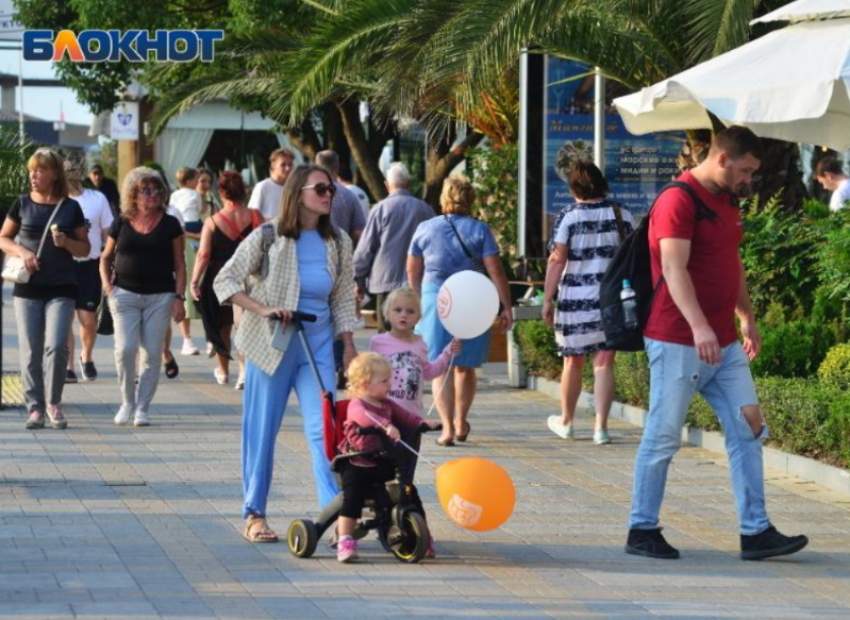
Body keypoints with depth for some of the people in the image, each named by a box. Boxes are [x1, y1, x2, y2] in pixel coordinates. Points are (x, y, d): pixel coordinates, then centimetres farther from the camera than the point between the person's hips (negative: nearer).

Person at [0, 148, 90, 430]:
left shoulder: (70, 207, 4)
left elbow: (85, 248, 9)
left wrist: (66, 242, -12)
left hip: (61, 288, -1)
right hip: (28, 289, 1)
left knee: (56, 346, -13)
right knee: (30, 351, 1)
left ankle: (54, 402, 5)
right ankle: (35, 408, 8)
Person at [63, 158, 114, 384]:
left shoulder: (97, 199, 1)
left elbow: (108, 234, 5)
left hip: (89, 265, 0)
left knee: (88, 319, 0)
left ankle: (86, 357, 28)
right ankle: (67, 367, 6)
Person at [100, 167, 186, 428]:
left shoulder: (169, 225, 3)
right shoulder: (121, 224, 6)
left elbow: (179, 264, 5)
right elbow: (106, 257, 16)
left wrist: (179, 297, -3)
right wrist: (106, 282, -1)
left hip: (160, 297, 0)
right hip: (125, 294, 0)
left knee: (152, 353, -1)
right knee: (125, 348, -12)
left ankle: (142, 407, 8)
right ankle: (127, 401, 7)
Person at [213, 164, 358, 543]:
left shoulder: (338, 243, 7)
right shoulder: (267, 237, -6)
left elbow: (343, 298, 15)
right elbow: (225, 281, -5)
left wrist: (348, 346, 10)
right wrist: (263, 309, -17)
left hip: (317, 345, 3)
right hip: (270, 344, -3)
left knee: (324, 428, -8)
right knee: (262, 430, 4)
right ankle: (254, 514, 14)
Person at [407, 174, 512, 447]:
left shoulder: (425, 229, 3)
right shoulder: (479, 230, -2)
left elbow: (413, 272, 12)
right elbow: (496, 272, -7)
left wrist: (418, 299, 28)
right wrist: (506, 307, -3)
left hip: (435, 301, 0)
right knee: (465, 366, 15)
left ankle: (448, 426, -13)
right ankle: (461, 422, 28)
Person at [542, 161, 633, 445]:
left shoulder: (569, 216, -5)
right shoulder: (621, 214, 4)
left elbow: (557, 260, -8)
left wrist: (547, 300, -4)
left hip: (576, 297, -2)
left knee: (573, 362, 12)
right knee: (604, 363, 3)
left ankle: (566, 421, 28)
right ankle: (601, 427, -3)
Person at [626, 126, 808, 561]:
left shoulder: (727, 203, 15)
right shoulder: (678, 201, -14)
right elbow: (674, 268, -24)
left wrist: (748, 319, 28)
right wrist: (699, 326, -34)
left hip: (725, 344, 9)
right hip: (678, 343, -9)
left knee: (748, 428, 3)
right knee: (663, 437, 0)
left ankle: (755, 532, 3)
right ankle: (642, 530, 10)